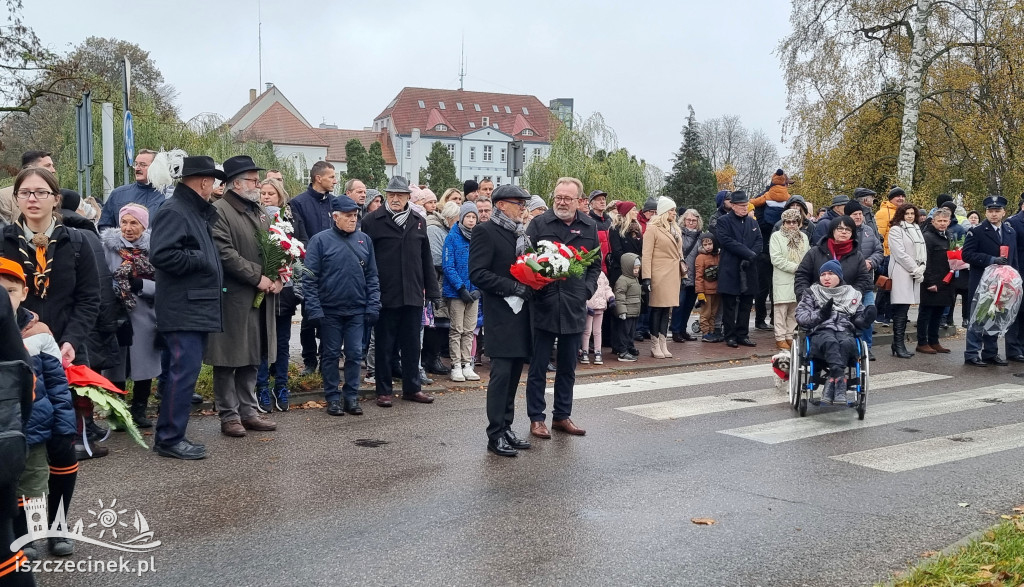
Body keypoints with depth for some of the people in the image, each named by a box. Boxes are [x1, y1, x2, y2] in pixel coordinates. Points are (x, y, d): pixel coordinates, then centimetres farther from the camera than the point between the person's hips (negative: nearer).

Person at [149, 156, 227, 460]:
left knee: (186, 372, 13)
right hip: (183, 311, -10)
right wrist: (199, 260, -16)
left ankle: (172, 434, 21)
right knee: (184, 372, -9)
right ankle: (169, 438, -1)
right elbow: (161, 255, -24)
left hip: (199, 309, 10)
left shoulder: (198, 212, 19)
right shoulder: (174, 211, -12)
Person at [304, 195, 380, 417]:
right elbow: (310, 278, -7)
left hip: (357, 310, 3)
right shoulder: (320, 240, -5)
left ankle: (352, 396, 15)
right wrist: (314, 309, -13)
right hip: (330, 310, -3)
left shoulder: (364, 240, 6)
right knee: (331, 355, 7)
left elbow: (372, 276, 8)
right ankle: (333, 398, 16)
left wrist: (373, 306, 0)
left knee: (355, 354, 5)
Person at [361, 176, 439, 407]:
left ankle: (412, 388, 22)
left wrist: (433, 291, 13)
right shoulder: (372, 221, -2)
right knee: (384, 345, 5)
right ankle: (383, 391, 15)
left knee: (412, 344, 11)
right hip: (384, 295, -4)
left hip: (413, 294, 4)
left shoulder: (418, 222, 12)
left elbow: (426, 259, 15)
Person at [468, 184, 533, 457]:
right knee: (501, 373, -7)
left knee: (513, 374, 10)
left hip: (521, 313, 7)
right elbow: (477, 274, -16)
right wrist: (513, 287, -19)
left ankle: (506, 428, 19)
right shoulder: (485, 231, -8)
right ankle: (495, 435, 1)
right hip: (500, 314, -7)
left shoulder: (522, 233, 15)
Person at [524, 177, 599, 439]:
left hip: (574, 307, 3)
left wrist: (587, 289, 1)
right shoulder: (539, 223, -3)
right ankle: (536, 418, 14)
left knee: (568, 367, 13)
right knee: (538, 366, 4)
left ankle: (562, 416, 25)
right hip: (543, 306, -3)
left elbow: (596, 264, 14)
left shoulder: (589, 227, 7)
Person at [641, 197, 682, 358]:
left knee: (667, 308, 8)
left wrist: (682, 272, 17)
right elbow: (646, 254, -12)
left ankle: (663, 344, 12)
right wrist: (646, 277, -18)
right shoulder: (653, 228, -7)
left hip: (673, 274, 7)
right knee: (657, 308, -2)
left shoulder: (674, 229, 16)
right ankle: (655, 346, 6)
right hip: (659, 274, -7)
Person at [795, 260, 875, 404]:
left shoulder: (852, 294, 26)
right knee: (830, 342, -39)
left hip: (846, 331, 2)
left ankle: (831, 382, -40)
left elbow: (859, 319, 23)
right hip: (820, 332, -1)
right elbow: (800, 316, 8)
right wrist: (820, 315, -10)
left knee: (846, 343, -37)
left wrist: (864, 319, -2)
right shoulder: (812, 293, 20)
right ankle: (840, 379, -49)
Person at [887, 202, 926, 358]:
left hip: (915, 274, 7)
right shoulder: (895, 230, -3)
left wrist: (921, 268, 1)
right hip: (901, 274, -7)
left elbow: (923, 251, 18)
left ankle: (899, 344, 9)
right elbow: (900, 253, -10)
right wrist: (916, 270, -9)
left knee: (903, 310, 7)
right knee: (901, 311, -10)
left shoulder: (917, 230, 20)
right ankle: (899, 345, -9)